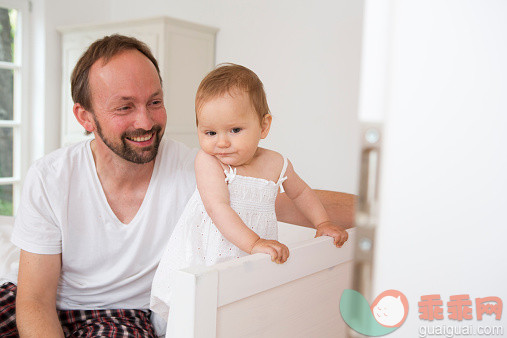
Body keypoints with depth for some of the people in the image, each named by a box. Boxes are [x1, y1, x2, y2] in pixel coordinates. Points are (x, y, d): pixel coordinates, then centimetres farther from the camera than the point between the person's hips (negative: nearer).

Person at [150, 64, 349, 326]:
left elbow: (300, 192, 20)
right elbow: (217, 207, -24)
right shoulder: (207, 161, -12)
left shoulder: (276, 164, 0)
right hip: (200, 263, -3)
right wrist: (253, 243, -32)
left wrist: (323, 223, 12)